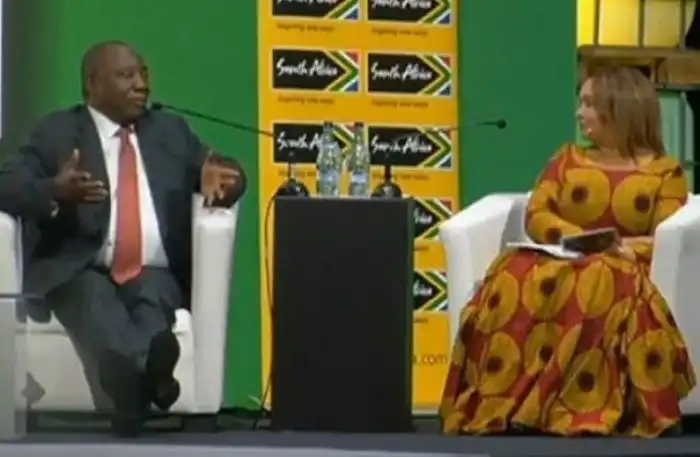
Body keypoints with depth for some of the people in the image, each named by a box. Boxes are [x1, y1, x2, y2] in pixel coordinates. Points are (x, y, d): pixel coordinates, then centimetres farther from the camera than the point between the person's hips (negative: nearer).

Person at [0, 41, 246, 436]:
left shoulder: (171, 130, 23)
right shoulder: (57, 132, 11)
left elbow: (229, 172, 21)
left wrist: (219, 180, -7)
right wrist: (54, 191, -24)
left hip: (153, 274, 3)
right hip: (78, 272, -3)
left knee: (154, 299, -33)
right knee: (95, 302, -37)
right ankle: (151, 366, -67)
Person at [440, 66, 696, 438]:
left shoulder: (664, 171, 12)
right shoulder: (567, 159, 23)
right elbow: (536, 217, 8)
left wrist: (626, 248, -22)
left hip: (622, 272, -3)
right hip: (559, 261, 3)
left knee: (596, 284, -42)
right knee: (515, 280, -34)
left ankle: (581, 408, -48)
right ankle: (503, 404, -44)